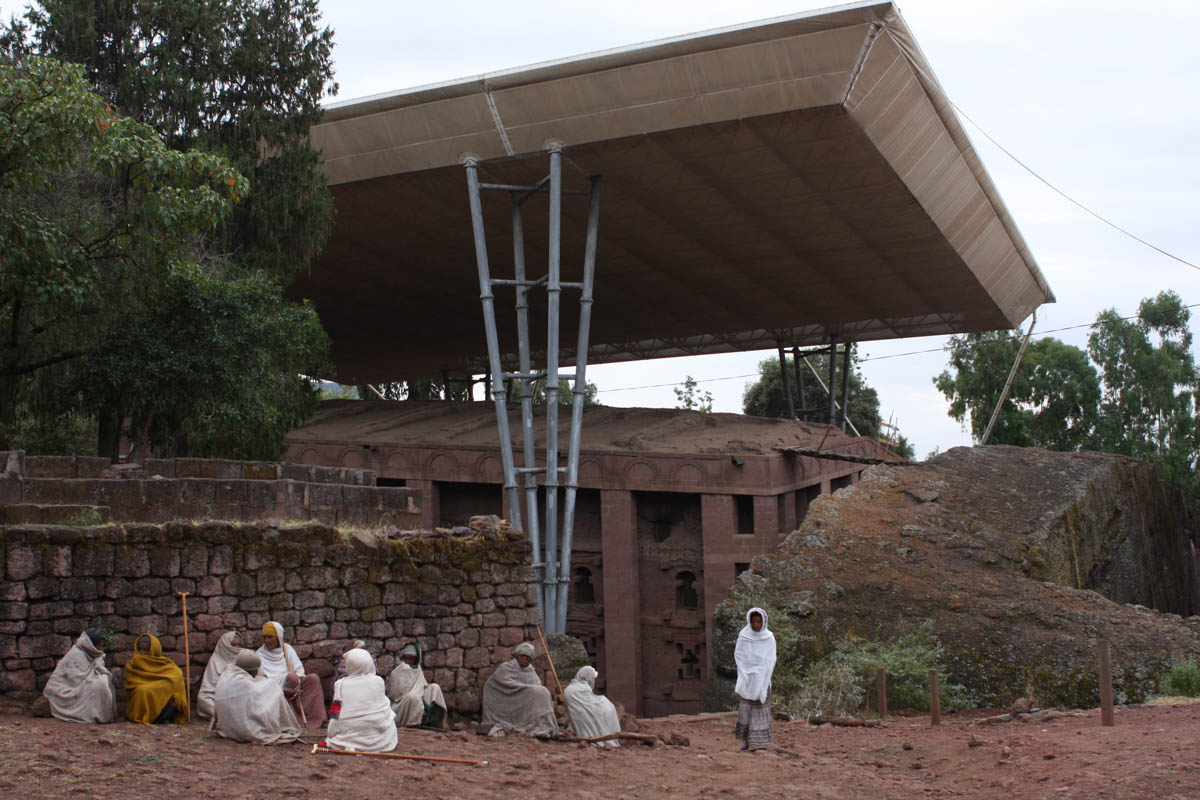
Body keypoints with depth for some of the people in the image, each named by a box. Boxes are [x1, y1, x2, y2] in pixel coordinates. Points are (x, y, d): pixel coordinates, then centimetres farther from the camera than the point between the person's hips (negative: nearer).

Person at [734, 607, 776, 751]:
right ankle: (746, 740, 7)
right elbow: (738, 655, 0)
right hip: (746, 676, 1)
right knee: (745, 706, -1)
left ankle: (760, 741, -1)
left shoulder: (769, 638, -3)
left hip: (762, 677, -1)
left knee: (760, 707, -3)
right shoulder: (743, 636, -1)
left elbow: (771, 660, -3)